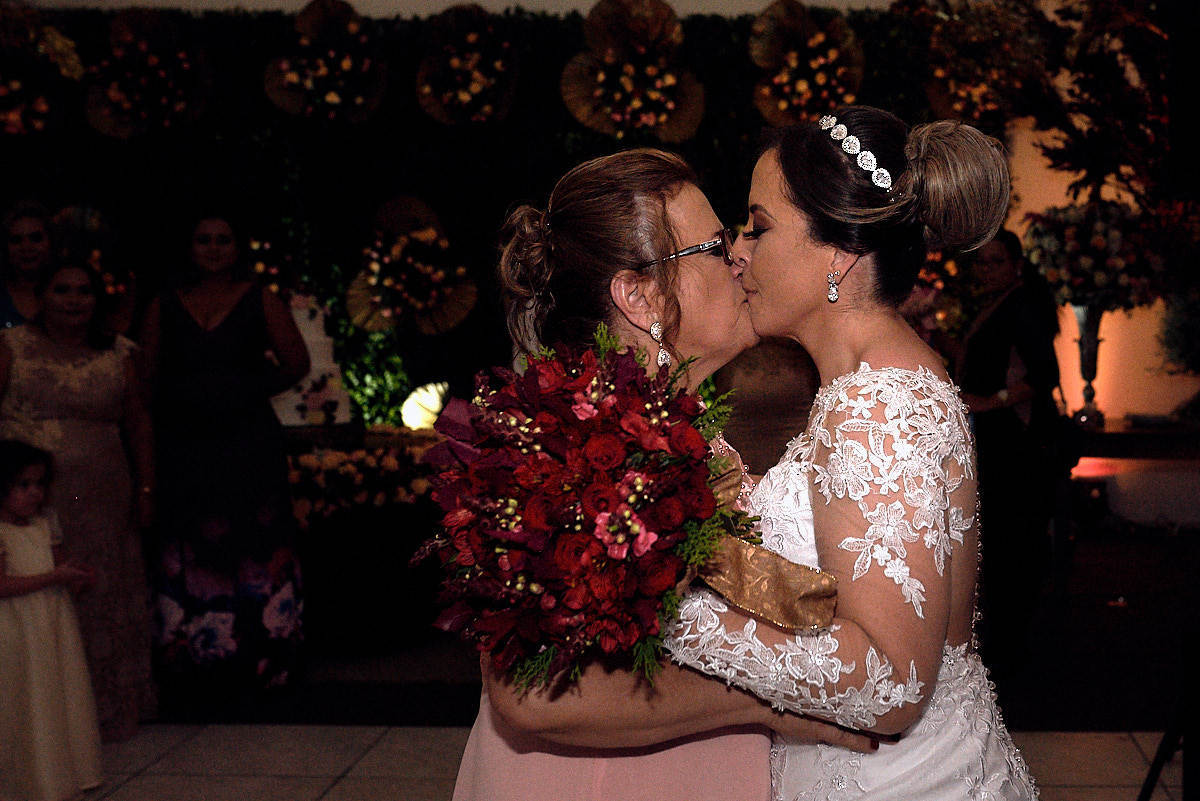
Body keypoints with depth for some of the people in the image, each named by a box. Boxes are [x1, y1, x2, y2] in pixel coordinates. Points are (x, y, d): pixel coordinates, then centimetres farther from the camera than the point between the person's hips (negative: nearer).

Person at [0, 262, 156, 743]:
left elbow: (138, 426, 10)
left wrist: (145, 489, 6)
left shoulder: (118, 356, 9)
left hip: (101, 503, 2)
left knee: (103, 603, 6)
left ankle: (106, 708, 19)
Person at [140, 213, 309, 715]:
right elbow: (145, 378, 8)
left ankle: (251, 664, 12)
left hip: (250, 446, -1)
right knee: (185, 557, 0)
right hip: (183, 450, 1)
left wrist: (251, 391, 6)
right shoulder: (164, 308, 9)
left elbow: (296, 363, 9)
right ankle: (193, 675, 9)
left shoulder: (261, 304, 5)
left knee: (251, 553, 0)